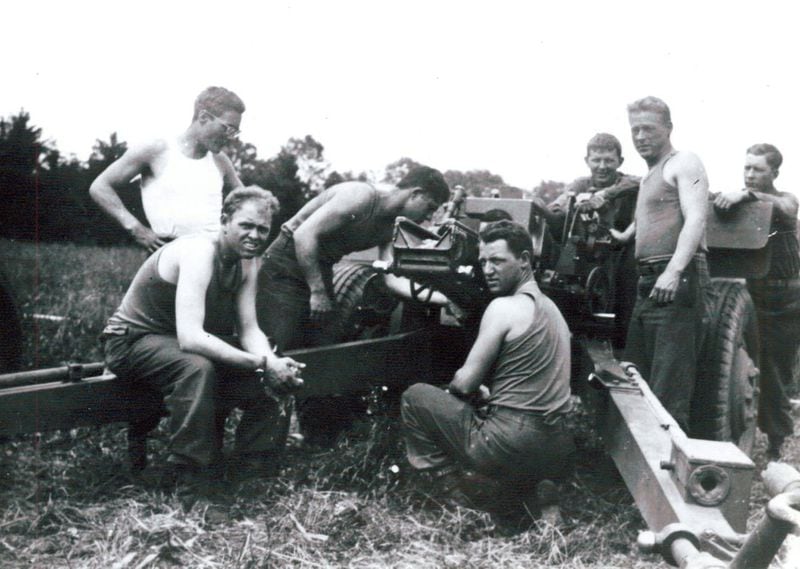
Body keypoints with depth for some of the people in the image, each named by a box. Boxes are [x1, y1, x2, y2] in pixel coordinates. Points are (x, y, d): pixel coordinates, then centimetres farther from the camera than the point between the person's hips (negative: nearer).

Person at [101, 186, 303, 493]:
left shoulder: (247, 261, -2)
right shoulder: (198, 252, -29)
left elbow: (249, 329, -8)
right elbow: (190, 338, -40)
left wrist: (274, 363, -30)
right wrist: (261, 363, -41)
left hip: (181, 342, 8)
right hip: (132, 340, -8)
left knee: (272, 378, -5)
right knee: (197, 368, -39)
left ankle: (252, 473, 5)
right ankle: (195, 478, -27)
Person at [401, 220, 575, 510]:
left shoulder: (503, 307, -12)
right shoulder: (549, 306, 15)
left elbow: (465, 382, -8)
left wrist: (455, 388, 13)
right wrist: (485, 393, 16)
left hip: (512, 446, -8)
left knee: (415, 397, 7)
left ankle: (455, 491, 7)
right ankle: (532, 486, 18)